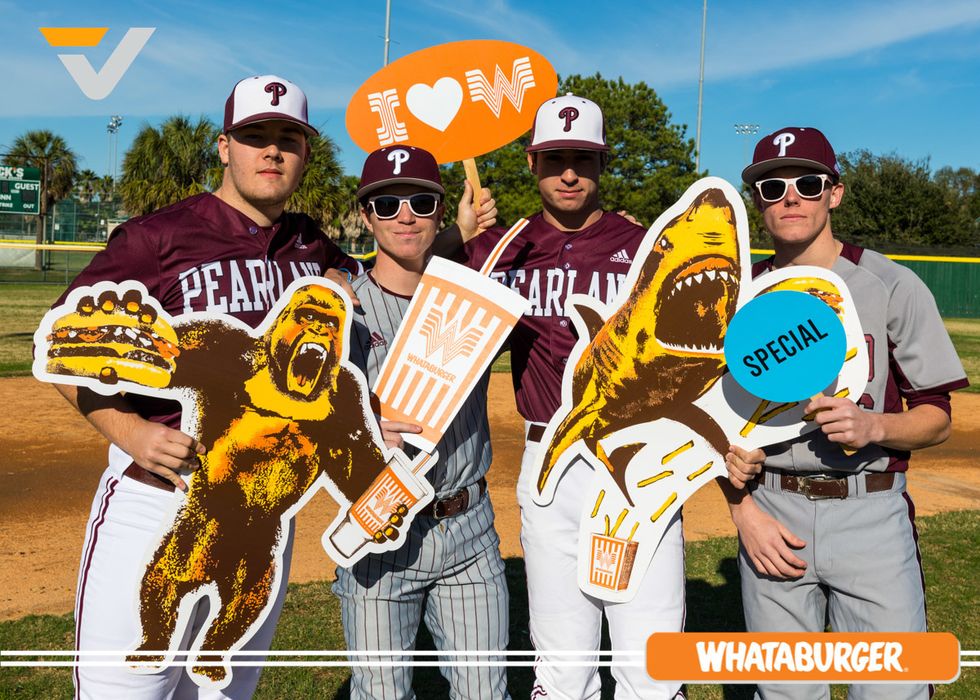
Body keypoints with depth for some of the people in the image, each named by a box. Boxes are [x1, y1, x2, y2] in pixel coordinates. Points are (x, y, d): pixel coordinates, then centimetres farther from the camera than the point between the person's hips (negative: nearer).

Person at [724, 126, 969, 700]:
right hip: (769, 509, 2)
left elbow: (937, 419, 1)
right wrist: (744, 510, -4)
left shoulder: (893, 287, -2)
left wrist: (873, 426, -20)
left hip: (871, 513, -1)